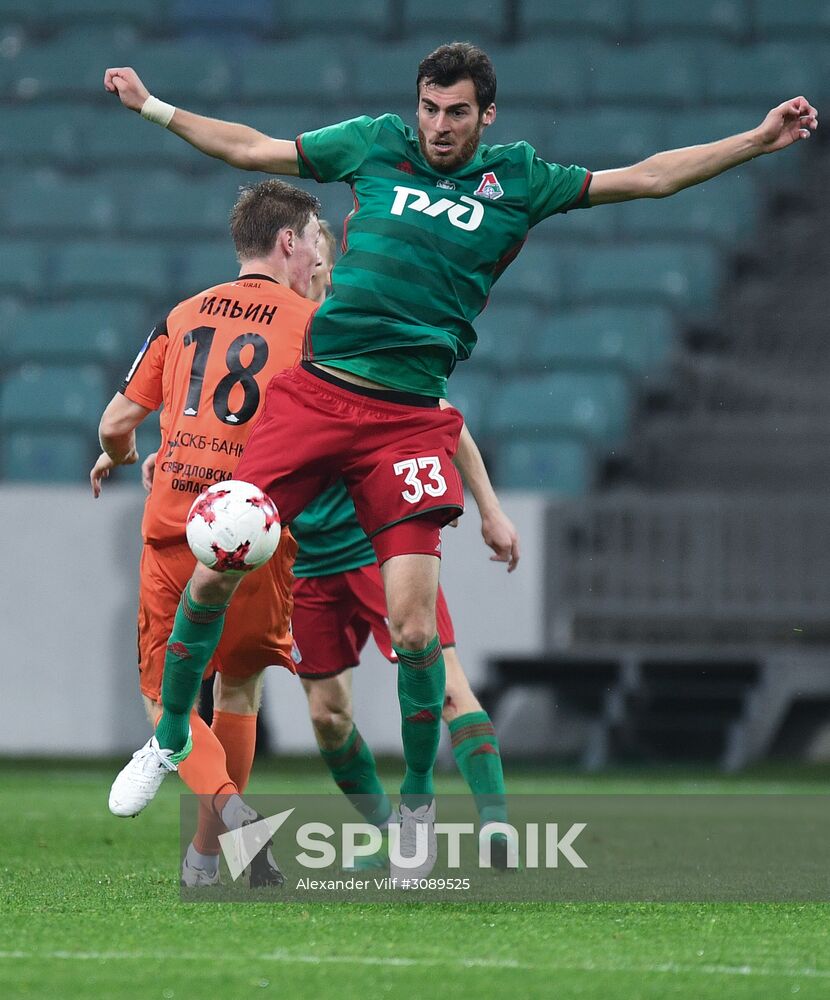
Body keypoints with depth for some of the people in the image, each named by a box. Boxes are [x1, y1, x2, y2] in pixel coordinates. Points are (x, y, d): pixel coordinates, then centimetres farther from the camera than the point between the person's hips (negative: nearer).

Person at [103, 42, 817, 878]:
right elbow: (250, 149, 19)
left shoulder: (515, 180, 7)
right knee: (211, 576, -6)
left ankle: (417, 796, 11)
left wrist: (758, 141, 5)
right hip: (314, 393, 1)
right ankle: (169, 738, 17)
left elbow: (647, 177, 10)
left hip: (409, 419, -1)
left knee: (414, 629, -11)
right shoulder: (377, 144, 9)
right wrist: (152, 108, 20)